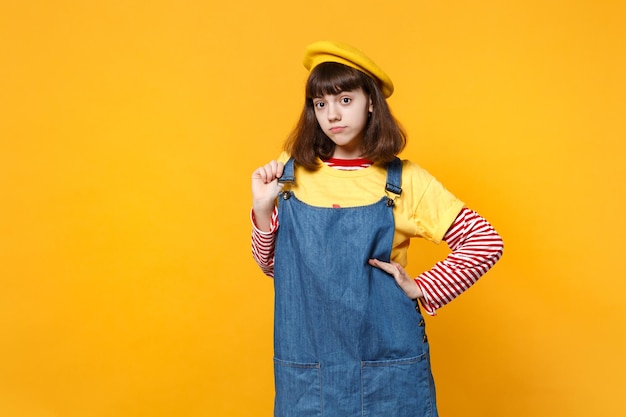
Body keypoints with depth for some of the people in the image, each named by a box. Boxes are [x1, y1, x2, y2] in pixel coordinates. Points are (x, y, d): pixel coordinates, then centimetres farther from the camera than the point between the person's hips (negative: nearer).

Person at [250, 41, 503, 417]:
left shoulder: (403, 180, -5)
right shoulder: (291, 171, 1)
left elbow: (486, 243, -3)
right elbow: (273, 265, 9)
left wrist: (420, 288, -7)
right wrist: (263, 209, -6)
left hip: (386, 364, -1)